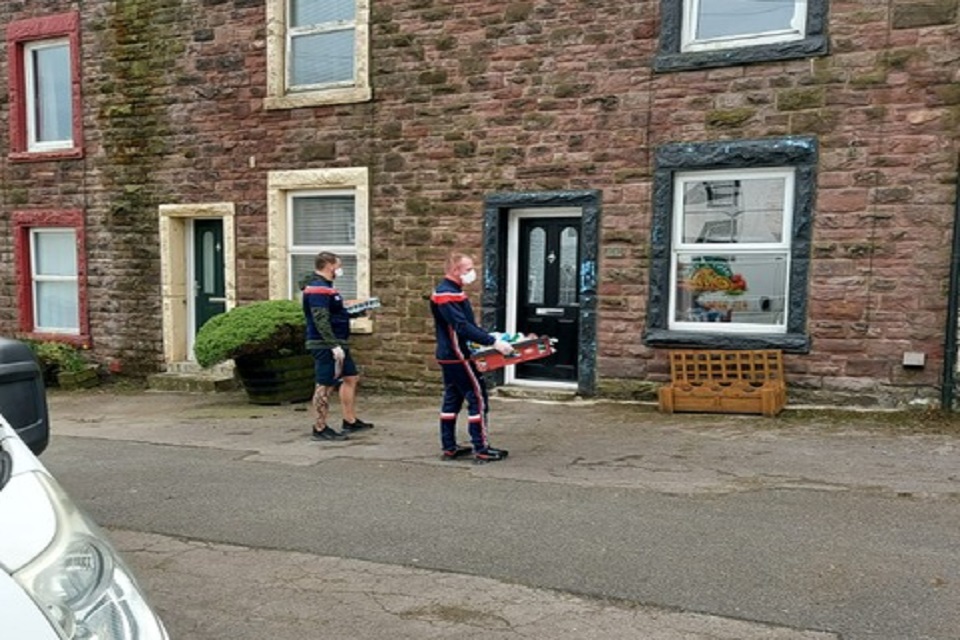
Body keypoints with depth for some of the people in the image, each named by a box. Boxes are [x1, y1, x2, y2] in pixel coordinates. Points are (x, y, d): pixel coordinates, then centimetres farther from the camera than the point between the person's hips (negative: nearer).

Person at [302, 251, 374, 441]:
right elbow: (320, 320, -24)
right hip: (325, 346, -11)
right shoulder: (318, 289, -16)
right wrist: (334, 345, -27)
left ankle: (350, 421, 25)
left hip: (337, 344, 11)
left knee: (351, 378, 16)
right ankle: (320, 429, 3)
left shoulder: (325, 287, 17)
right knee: (326, 385, -5)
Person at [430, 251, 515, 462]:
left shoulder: (453, 291, 14)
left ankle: (449, 447, 20)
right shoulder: (446, 295, -19)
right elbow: (462, 327, -27)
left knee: (452, 399, 13)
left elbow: (465, 324, 20)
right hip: (457, 356, -10)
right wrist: (493, 342, -27)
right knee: (478, 398, -6)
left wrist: (489, 337, 13)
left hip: (451, 356, 10)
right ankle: (481, 449, -2)